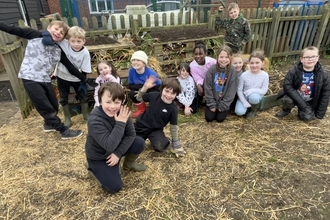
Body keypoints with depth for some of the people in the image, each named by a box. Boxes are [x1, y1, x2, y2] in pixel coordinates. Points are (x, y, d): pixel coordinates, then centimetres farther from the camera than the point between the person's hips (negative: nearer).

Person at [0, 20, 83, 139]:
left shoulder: (59, 50, 7)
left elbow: (69, 66, 7)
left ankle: (49, 124, 44)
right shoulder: (35, 36, -2)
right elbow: (14, 30, -4)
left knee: (54, 106, 15)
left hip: (45, 80, 6)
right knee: (47, 108, -1)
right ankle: (64, 131, 10)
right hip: (30, 79, -5)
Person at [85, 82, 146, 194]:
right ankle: (93, 168, 12)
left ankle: (128, 163, 16)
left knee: (140, 142, -14)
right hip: (98, 156, -5)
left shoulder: (122, 112, -16)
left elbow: (131, 134, -11)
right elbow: (109, 146, -38)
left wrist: (118, 153, -19)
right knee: (114, 187, -12)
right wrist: (120, 123, -40)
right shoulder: (95, 120, -33)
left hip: (116, 148, 5)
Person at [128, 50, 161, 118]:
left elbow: (159, 88, -24)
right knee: (132, 94, -23)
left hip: (156, 92, -3)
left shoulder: (150, 73, -30)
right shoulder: (131, 71, -19)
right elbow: (130, 86, -13)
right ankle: (142, 109, 5)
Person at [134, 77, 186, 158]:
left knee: (160, 146, -28)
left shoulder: (173, 109, -16)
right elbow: (139, 98, 3)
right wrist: (145, 87, -14)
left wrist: (175, 143, -1)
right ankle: (143, 137, 27)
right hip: (141, 125, 3)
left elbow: (174, 126, -6)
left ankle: (164, 141, 7)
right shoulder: (154, 96, -12)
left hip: (156, 130, -2)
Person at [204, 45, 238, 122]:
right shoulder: (212, 69, -15)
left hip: (224, 100, 0)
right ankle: (213, 106, 27)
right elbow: (208, 88, -11)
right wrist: (212, 104, -10)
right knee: (209, 118, -2)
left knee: (220, 119, -5)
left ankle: (223, 107, 25)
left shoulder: (233, 71, -16)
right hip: (213, 99, 1)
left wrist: (223, 105, -12)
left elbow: (232, 90, -12)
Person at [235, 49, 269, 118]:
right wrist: (245, 103, -16)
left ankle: (253, 109, -1)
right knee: (239, 112, -24)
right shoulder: (244, 75, -17)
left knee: (253, 97, -37)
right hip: (244, 96, 0)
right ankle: (248, 106, 13)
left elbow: (264, 91, -12)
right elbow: (239, 90, -11)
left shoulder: (265, 75, -15)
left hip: (257, 96, 0)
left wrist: (250, 91, -25)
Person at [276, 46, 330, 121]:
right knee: (287, 100, -32)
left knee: (307, 117, -15)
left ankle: (301, 111, 22)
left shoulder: (323, 74, -13)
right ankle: (286, 110, 4)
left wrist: (320, 113, -5)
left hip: (309, 102, 2)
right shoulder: (294, 71, -20)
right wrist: (301, 103, -30)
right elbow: (287, 86, -25)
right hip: (294, 97, -2)